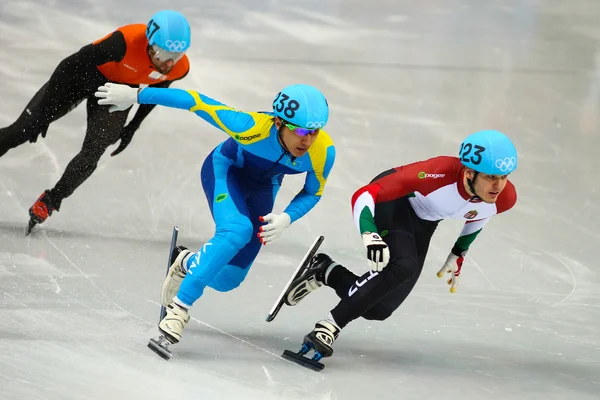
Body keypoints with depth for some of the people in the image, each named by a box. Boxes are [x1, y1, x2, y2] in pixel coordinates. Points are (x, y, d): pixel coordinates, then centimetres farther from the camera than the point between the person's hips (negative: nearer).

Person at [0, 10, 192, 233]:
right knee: (22, 130, -1)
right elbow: (70, 66, -27)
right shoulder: (126, 41, -39)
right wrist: (44, 112, -23)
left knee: (91, 156, -16)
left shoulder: (179, 68, -24)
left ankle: (49, 202, 2)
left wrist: (133, 127, 8)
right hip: (84, 75, -3)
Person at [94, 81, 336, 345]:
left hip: (263, 186, 4)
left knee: (226, 279, 0)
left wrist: (287, 218, -29)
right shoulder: (252, 127, -40)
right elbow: (197, 102, -31)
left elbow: (313, 193, -10)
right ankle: (179, 307, -26)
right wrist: (135, 95, -28)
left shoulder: (323, 152, -30)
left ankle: (186, 264, 35)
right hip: (226, 168, -4)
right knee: (237, 230, -35)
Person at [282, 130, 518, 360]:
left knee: (377, 309, -3)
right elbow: (364, 194, -37)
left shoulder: (505, 198, -22)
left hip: (423, 223, 6)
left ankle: (324, 273, 21)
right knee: (403, 267, -36)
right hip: (392, 201, -6)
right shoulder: (439, 174, -40)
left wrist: (458, 255, 13)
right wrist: (370, 236, -53)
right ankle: (329, 327, -26)